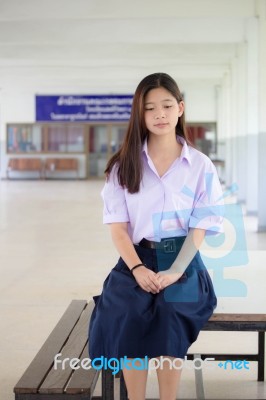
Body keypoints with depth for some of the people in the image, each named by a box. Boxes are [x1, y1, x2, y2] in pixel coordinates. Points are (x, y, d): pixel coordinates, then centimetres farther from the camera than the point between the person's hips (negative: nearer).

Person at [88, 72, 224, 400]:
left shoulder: (200, 166, 3)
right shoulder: (124, 165, 5)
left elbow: (200, 227, -1)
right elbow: (118, 225, 0)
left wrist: (174, 272, -14)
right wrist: (137, 269, -15)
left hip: (182, 261, -1)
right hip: (137, 260, 1)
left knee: (169, 316, -23)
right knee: (126, 317, -21)